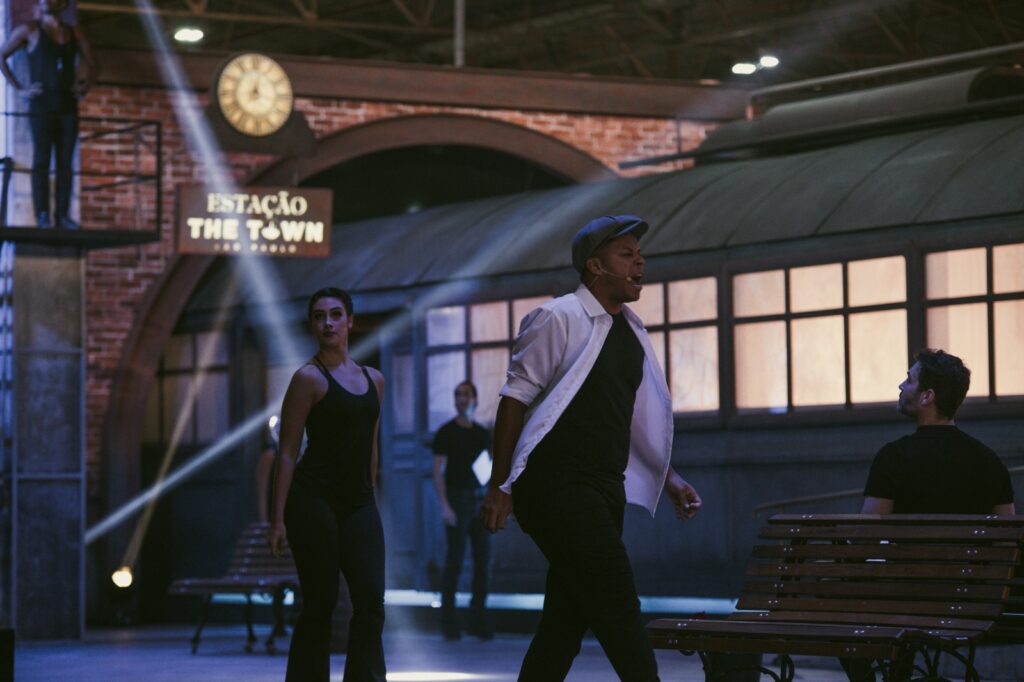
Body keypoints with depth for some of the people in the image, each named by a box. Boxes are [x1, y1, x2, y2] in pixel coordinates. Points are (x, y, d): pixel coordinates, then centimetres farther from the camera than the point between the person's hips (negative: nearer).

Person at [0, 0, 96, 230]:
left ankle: (63, 215, 1)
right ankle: (42, 215, -9)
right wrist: (19, 88, -4)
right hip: (41, 106, -3)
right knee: (41, 160, -7)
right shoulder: (30, 31, 3)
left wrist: (85, 87, 6)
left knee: (65, 162, 0)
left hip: (68, 107, 3)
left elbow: (91, 66, 23)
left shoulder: (74, 34, 12)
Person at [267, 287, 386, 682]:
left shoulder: (373, 380, 14)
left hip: (359, 503, 5)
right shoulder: (309, 378, -4)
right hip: (314, 499, -5)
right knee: (320, 605, -4)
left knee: (371, 600, -7)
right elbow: (288, 453, -6)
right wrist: (278, 519, -11)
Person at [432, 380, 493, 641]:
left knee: (483, 559, 0)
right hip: (456, 499, -5)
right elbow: (438, 472, -9)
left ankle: (478, 619, 6)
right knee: (454, 560, -7)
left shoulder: (483, 434, 13)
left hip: (480, 501, 5)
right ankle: (448, 620, 0)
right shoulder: (445, 433, -3)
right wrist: (444, 506, -19)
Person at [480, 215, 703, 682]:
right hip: (558, 486, -8)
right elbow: (516, 398, -8)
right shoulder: (559, 318, -7)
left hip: (603, 493, 8)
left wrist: (669, 480, 13)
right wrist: (500, 486, -12)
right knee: (618, 607, -11)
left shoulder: (632, 334, 17)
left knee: (566, 619, 9)